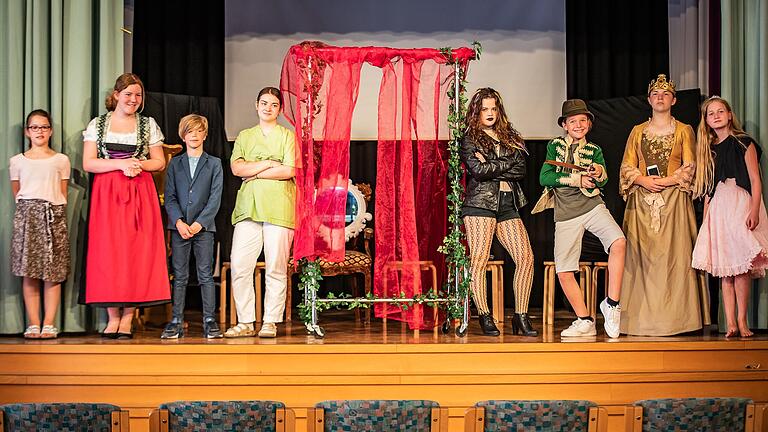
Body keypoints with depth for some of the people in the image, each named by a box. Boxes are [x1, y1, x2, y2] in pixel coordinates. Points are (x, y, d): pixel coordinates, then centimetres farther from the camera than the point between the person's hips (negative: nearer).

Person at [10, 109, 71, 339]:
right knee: (29, 273, -3)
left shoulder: (61, 160, 12)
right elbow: (16, 194, 15)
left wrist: (55, 211, 1)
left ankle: (49, 324, -3)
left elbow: (63, 194, 10)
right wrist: (27, 209, 3)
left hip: (54, 215, 0)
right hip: (27, 216, 1)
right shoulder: (17, 161, 14)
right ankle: (33, 324, 0)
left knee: (53, 272, -6)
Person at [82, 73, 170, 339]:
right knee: (108, 252, -5)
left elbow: (159, 162, 11)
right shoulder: (97, 124, 9)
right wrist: (121, 164, -11)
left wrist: (139, 164, -9)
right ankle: (113, 317, 1)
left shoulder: (148, 124, 12)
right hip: (106, 194, 0)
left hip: (140, 194, 1)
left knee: (137, 252, -6)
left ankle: (127, 319, -2)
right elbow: (88, 163, 1)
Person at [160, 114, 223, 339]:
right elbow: (170, 197, 4)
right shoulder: (175, 164, 11)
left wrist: (199, 223, -12)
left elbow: (215, 198, -1)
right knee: (179, 276, 3)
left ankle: (209, 320, 2)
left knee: (206, 275, -1)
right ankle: (176, 322, 5)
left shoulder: (214, 164, 7)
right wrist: (179, 222, -12)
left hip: (204, 226, -1)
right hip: (179, 227, 1)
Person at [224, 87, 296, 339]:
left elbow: (289, 171, -5)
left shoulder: (288, 136, 10)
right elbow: (237, 168, 4)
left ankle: (271, 322, 2)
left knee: (276, 267, -4)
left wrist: (254, 172, -2)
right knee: (239, 265, -6)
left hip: (278, 207, -3)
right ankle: (245, 322, 2)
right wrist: (269, 164, -4)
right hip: (248, 206, 3)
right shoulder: (245, 136, 20)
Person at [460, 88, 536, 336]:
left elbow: (521, 171, 6)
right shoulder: (469, 139, 7)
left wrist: (491, 167, -4)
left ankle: (521, 316, 0)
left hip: (508, 204, 4)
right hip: (481, 203, -4)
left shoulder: (510, 138, 20)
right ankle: (484, 317, -4)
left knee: (526, 258, -7)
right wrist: (508, 162, -2)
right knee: (479, 261, -10)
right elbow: (477, 170, -9)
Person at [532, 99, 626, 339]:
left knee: (618, 242, -29)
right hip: (565, 215, 0)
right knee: (563, 272, -5)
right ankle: (585, 322, 10)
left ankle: (611, 303, -17)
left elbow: (602, 181, -1)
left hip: (592, 205, 0)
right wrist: (577, 179, -8)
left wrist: (600, 173, -24)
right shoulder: (554, 146, 9)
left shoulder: (594, 150, 12)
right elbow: (544, 178, -3)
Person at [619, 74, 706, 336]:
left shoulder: (684, 131, 10)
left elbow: (690, 168, 2)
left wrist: (666, 181, -11)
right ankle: (643, 317, -4)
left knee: (674, 256, -9)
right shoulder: (637, 132, 15)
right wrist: (644, 180, -9)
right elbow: (626, 167, 9)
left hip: (674, 201, -2)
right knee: (642, 258, -4)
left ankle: (674, 317, -8)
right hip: (642, 202, 2)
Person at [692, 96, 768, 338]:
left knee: (741, 266, -10)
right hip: (717, 208, 4)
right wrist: (706, 216, 9)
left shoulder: (744, 143, 3)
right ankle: (731, 323, -1)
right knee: (724, 269, -1)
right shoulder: (708, 149, 16)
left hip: (741, 204, -4)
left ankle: (742, 321, -5)